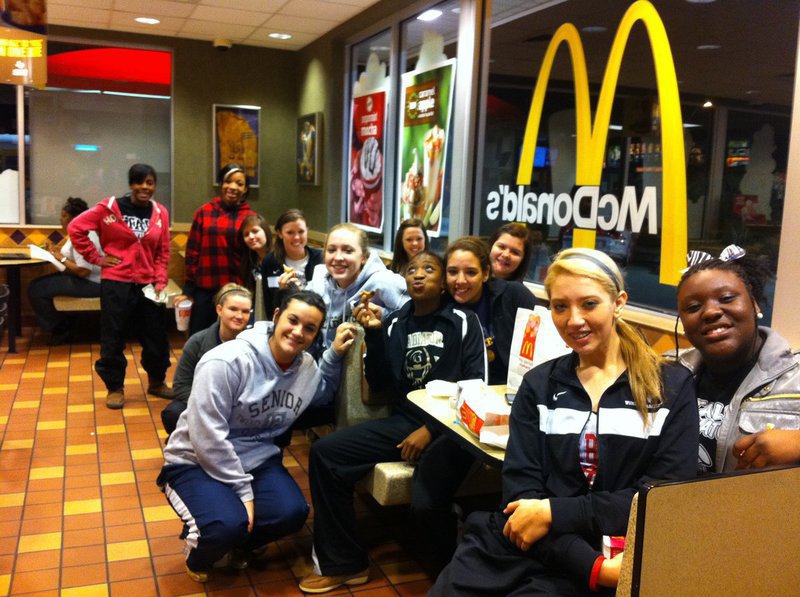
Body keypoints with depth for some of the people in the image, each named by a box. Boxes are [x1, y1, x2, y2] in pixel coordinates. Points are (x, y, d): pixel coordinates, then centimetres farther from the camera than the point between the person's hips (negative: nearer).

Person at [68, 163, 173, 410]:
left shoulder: (160, 213, 3)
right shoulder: (110, 207, -7)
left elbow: (163, 252, 8)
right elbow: (76, 228, -4)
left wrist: (160, 281, -2)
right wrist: (96, 258, -5)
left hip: (147, 284, 3)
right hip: (116, 283, -3)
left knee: (156, 336, 11)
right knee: (113, 338, 6)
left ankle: (157, 382, 31)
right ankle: (114, 388, 22)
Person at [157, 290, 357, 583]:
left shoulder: (307, 366, -2)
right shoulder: (225, 362, -23)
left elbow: (323, 394, 21)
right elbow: (208, 438, -24)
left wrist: (335, 353, 2)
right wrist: (243, 490, -21)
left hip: (255, 460, 6)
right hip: (196, 462, -5)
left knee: (292, 512, -22)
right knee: (227, 524, -32)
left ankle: (242, 543, 13)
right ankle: (199, 555, 8)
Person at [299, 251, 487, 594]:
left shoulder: (465, 321, -2)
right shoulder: (396, 323, 10)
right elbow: (379, 384, 6)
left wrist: (431, 430, -12)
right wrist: (374, 334, -7)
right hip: (404, 421, 5)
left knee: (426, 503, -31)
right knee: (324, 453, -10)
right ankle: (343, 564, 3)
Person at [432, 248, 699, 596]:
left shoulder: (671, 387, 4)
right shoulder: (538, 385, 9)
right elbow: (521, 488, 0)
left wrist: (554, 512, -13)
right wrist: (591, 565, -15)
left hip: (612, 553, -2)